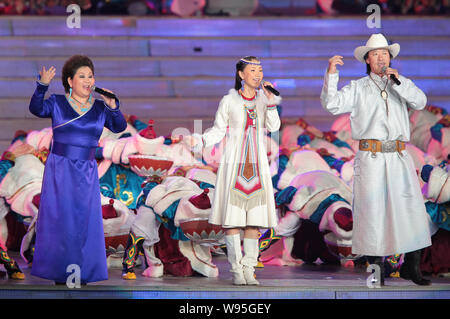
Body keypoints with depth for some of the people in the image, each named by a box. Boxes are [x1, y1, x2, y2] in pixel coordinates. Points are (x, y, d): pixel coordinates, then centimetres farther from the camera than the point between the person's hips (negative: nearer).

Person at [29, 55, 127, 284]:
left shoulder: (100, 108, 8)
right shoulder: (57, 103, 0)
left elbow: (119, 127, -2)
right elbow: (36, 109, -18)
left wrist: (113, 107, -19)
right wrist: (43, 86, -34)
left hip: (86, 172, 2)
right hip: (59, 169, -2)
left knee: (85, 220, 2)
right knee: (59, 218, -2)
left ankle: (81, 273, 10)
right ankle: (59, 273, 5)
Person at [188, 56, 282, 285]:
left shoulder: (264, 99, 8)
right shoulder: (229, 101, 0)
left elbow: (273, 127, -4)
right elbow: (218, 131, 4)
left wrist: (271, 101, -12)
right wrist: (200, 140, -13)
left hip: (257, 165, 3)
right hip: (234, 164, -3)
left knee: (254, 219, 0)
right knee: (233, 218, -6)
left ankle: (249, 269, 6)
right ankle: (236, 270, 1)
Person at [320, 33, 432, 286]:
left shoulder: (402, 86, 17)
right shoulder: (358, 88, 11)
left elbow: (420, 102, 0)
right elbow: (331, 104, -3)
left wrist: (398, 81, -11)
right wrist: (331, 75, -13)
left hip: (399, 159, 2)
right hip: (371, 159, -2)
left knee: (411, 209, -4)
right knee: (373, 211, -3)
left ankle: (412, 268, 4)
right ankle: (376, 270, 4)